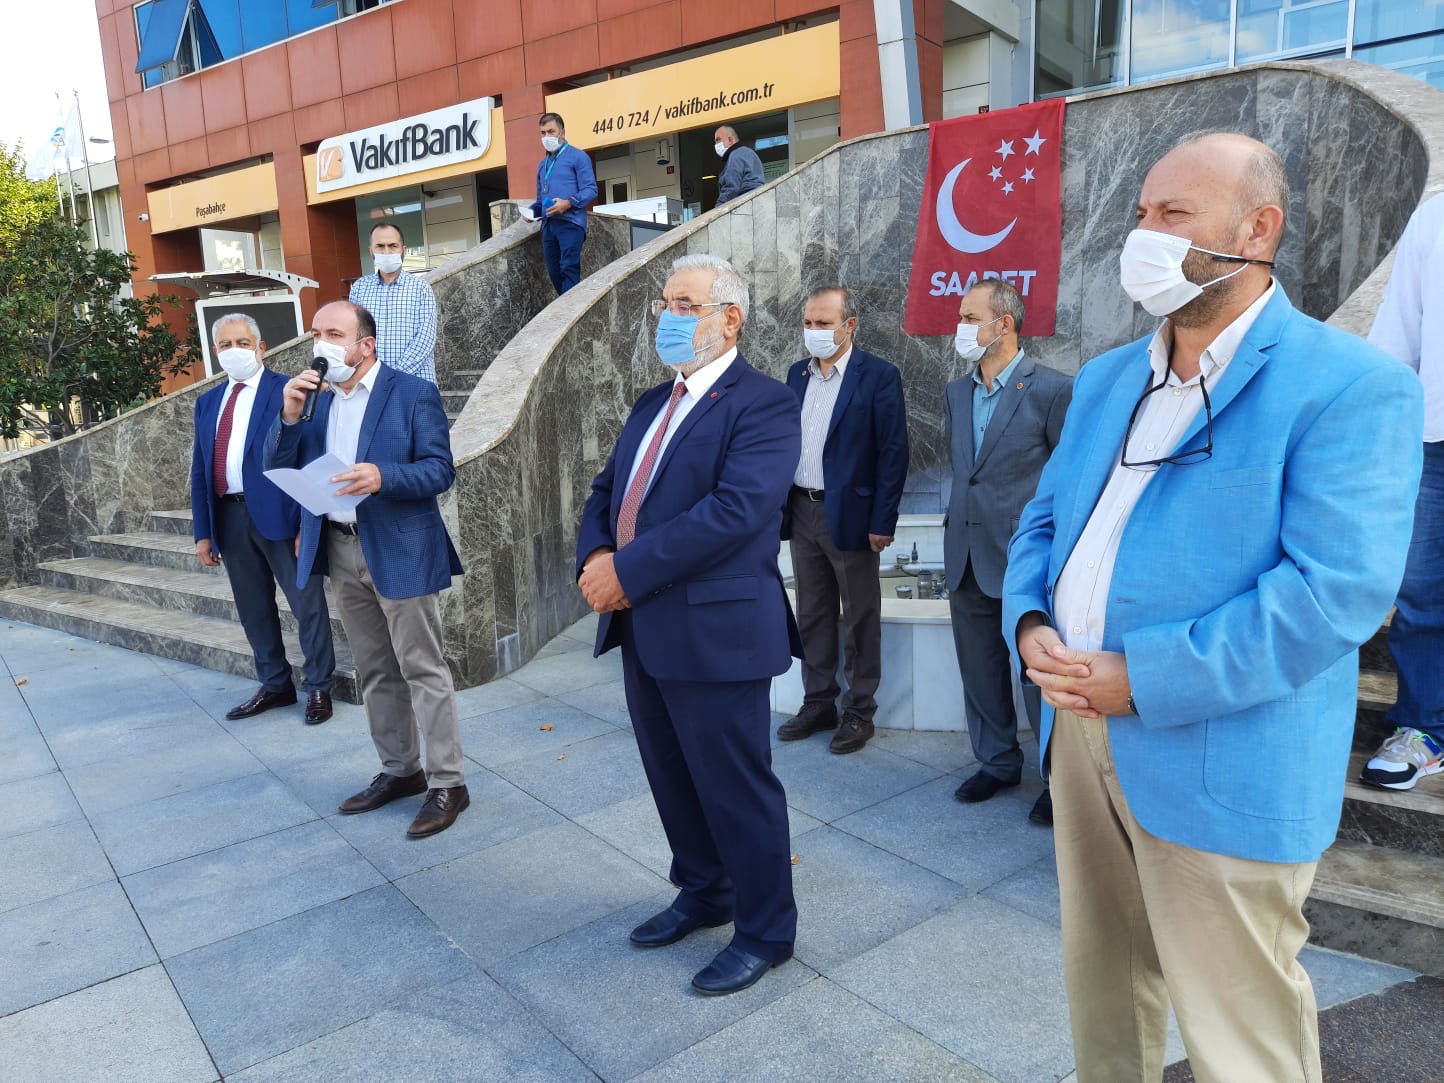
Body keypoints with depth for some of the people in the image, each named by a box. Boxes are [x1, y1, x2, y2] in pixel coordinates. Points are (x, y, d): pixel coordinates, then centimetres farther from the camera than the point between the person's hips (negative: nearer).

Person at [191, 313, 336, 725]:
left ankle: (318, 688, 15)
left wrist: (308, 524, -16)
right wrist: (203, 532, 9)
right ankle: (275, 685, 28)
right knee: (253, 609, 14)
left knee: (307, 603, 1)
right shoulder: (208, 402, 15)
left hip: (278, 513, -6)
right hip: (229, 517, 6)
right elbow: (199, 471, 16)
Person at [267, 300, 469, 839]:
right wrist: (289, 416, -12)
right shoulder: (314, 397, 10)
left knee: (423, 670, -1)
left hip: (400, 551, -6)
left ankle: (447, 784, 8)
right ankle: (399, 770, 29)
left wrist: (382, 477, -29)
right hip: (341, 552, 6)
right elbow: (278, 468, 5)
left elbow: (440, 470, -12)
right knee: (375, 672, 15)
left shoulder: (414, 393, -8)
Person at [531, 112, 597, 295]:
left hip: (570, 223, -7)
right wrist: (533, 210, 5)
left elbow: (591, 190, -7)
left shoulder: (577, 156, 2)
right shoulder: (542, 164, 23)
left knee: (569, 270, -13)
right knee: (554, 273, 5)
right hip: (548, 225, 7)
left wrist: (569, 203, -21)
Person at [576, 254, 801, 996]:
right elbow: (605, 494, 15)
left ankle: (766, 931, 26)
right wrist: (594, 557, -7)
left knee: (735, 788, 5)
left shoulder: (763, 403, -11)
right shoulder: (653, 404, 16)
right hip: (642, 629, 8)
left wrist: (627, 569, -22)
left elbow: (738, 509, -24)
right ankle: (704, 893, 42)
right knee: (673, 779, 20)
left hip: (716, 631, -8)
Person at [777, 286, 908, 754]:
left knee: (860, 619, 6)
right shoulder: (798, 374, 10)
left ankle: (859, 711, 18)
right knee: (812, 615, 13)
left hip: (850, 516, -6)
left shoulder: (879, 376, -8)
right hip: (801, 511, 6)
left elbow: (893, 452, -10)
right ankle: (818, 703, 26)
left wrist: (883, 522, -14)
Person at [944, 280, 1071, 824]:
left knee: (1039, 675, 3)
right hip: (966, 557, 7)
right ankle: (997, 762, 33)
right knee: (980, 673, 16)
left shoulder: (1052, 390, -10)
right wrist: (967, 514, 14)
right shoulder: (955, 392, 10)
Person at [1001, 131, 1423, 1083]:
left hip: (1221, 768, -6)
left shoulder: (1351, 386, -11)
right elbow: (1043, 521, 14)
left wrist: (1143, 680, -21)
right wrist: (1031, 624, -6)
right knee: (1100, 985, 23)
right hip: (1080, 735, 7)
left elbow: (1339, 590, -21)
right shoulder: (1106, 379, 12)